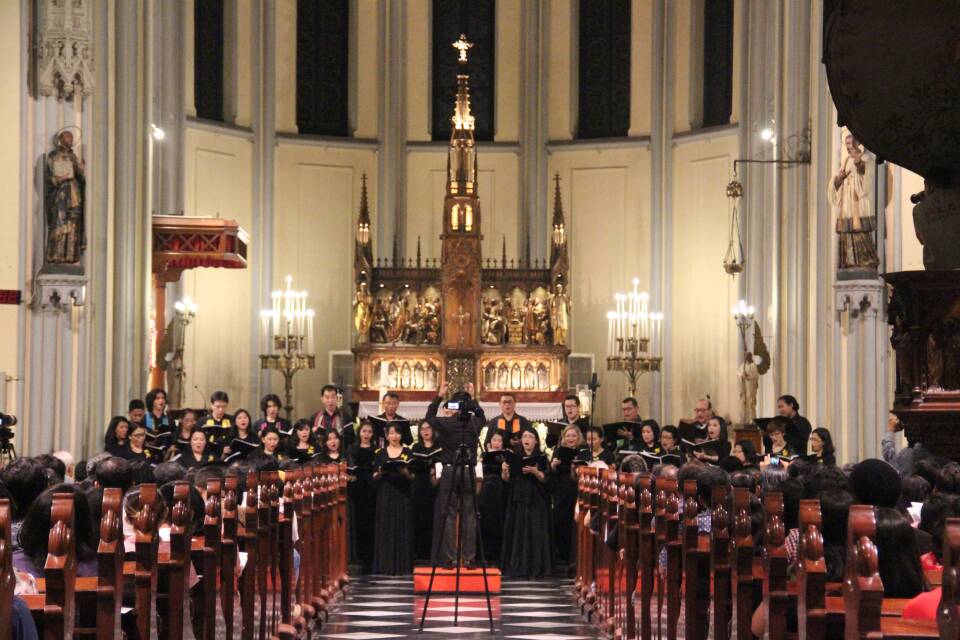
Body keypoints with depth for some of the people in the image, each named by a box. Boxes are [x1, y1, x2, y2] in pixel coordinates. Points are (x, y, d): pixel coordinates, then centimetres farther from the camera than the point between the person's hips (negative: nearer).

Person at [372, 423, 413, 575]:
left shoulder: (407, 452, 7)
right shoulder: (381, 453, 9)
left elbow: (412, 476, 3)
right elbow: (374, 477, 7)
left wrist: (405, 472, -17)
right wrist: (380, 473, -13)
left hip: (402, 495, -1)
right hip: (385, 495, 1)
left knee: (402, 528, -2)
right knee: (385, 529, -1)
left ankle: (401, 565, 2)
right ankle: (385, 565, 2)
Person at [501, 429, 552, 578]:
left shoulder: (541, 458, 2)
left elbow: (544, 479, -7)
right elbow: (506, 479, 7)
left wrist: (535, 471, -24)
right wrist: (504, 470, -13)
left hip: (536, 502, -3)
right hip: (517, 501, 3)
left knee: (535, 534, -6)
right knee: (517, 533, 1)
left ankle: (535, 568, -3)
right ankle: (516, 567, 5)